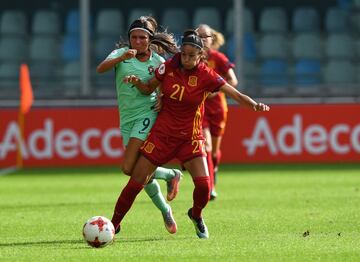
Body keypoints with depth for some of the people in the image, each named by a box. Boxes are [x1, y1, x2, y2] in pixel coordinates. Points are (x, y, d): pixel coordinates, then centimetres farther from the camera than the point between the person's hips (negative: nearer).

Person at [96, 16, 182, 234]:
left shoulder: (158, 62, 0)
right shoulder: (122, 53, 2)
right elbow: (101, 68, -15)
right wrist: (121, 58, -31)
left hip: (147, 113, -4)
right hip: (127, 118, 4)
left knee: (130, 168, -19)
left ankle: (172, 174, 3)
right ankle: (165, 211, 26)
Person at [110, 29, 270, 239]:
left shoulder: (206, 75, -13)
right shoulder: (169, 67, -5)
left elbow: (236, 94, -17)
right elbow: (148, 89, 9)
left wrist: (254, 105, -35)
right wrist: (137, 82, -12)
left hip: (190, 137, -1)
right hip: (162, 133, 1)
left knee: (203, 184, -15)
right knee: (136, 182, -1)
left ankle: (196, 215, 18)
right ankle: (114, 224, 15)